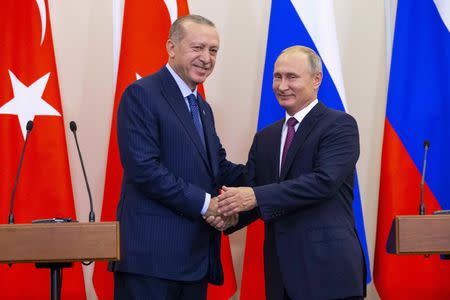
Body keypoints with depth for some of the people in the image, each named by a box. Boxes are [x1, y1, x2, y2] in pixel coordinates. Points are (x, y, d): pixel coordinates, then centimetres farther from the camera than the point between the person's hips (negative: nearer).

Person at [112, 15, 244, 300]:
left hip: (197, 254, 8)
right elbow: (144, 168, -18)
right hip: (153, 253, -8)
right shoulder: (142, 94, -8)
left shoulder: (203, 108, 20)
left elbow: (219, 166, 17)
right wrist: (204, 203, -16)